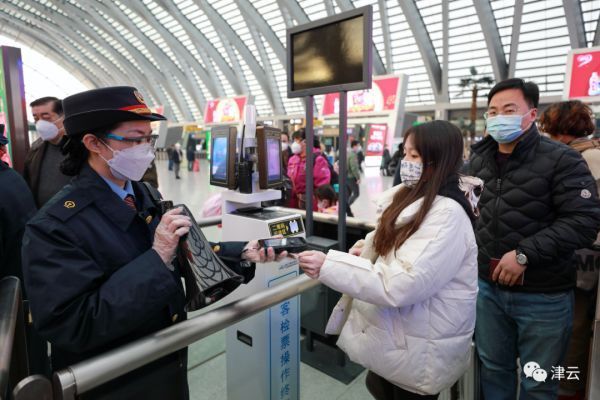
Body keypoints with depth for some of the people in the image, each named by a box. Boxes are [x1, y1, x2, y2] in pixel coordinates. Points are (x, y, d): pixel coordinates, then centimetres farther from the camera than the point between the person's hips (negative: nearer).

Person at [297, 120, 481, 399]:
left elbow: (398, 285, -31)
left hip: (419, 349, -8)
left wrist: (327, 267, -31)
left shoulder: (448, 215, -25)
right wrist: (371, 246, -1)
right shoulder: (411, 198, 3)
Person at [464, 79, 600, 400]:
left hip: (543, 295, -4)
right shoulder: (478, 160, 5)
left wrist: (524, 254, -22)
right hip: (488, 286, 4)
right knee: (493, 368, 22)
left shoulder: (562, 161, -11)